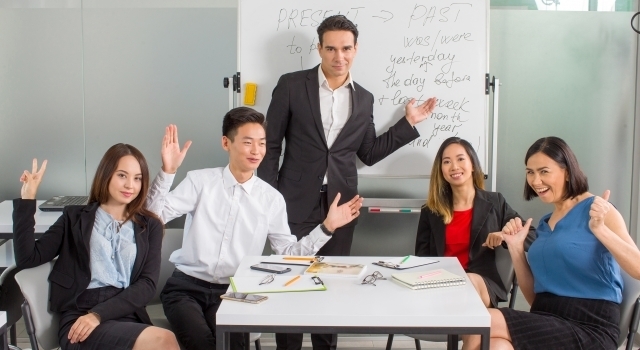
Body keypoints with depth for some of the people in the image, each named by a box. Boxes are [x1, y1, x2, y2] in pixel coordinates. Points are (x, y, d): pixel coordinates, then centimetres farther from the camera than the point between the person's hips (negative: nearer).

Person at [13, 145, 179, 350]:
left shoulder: (150, 226, 17)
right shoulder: (75, 218, 16)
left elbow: (148, 284, 4)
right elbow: (27, 258, 5)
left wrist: (99, 314, -10)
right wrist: (27, 200, -1)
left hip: (126, 316, 3)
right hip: (79, 319, -3)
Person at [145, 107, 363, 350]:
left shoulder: (272, 199, 5)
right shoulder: (200, 181, 0)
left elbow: (288, 252, 6)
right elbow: (153, 217, -7)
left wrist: (327, 227, -3)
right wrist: (167, 172, -18)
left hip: (232, 292, 2)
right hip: (187, 285, -1)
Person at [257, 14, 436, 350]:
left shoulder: (364, 99, 8)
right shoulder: (291, 85, -3)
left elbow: (368, 154, 12)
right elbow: (271, 143, -2)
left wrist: (408, 123, 8)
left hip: (340, 203, 3)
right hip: (296, 202, -3)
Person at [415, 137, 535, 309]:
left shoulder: (494, 202, 10)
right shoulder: (430, 211, 13)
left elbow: (532, 238, 10)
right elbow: (422, 256, 10)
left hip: (482, 287, 0)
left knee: (470, 282, -36)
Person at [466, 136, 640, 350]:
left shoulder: (597, 210, -3)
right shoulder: (544, 224, 17)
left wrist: (599, 229, -26)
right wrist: (516, 248, 5)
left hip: (590, 329, -5)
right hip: (546, 321, 5)